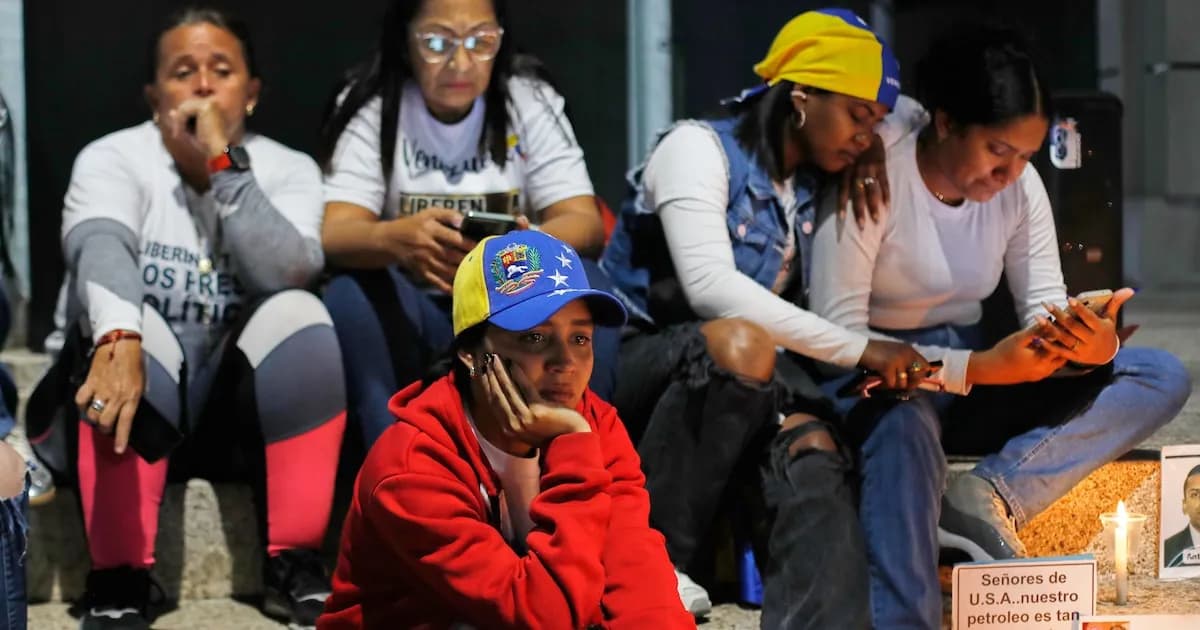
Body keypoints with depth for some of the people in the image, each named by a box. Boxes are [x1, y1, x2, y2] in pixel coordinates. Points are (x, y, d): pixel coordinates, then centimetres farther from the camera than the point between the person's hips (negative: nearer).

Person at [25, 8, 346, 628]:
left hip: (243, 399, 2)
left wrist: (223, 165, -24)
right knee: (135, 327, -33)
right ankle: (118, 579, -29)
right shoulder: (112, 158, -7)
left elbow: (288, 272, -20)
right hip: (138, 390, -2)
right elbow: (99, 247, -30)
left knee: (299, 316, -26)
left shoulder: (288, 170, 0)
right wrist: (118, 341, -50)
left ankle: (293, 563, -22)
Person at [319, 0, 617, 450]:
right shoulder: (371, 105, -9)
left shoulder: (530, 98, -5)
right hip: (408, 313, -1)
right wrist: (396, 239, -47)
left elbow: (585, 223, -15)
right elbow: (335, 233, -22)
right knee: (352, 294, -31)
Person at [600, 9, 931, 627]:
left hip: (741, 381, 6)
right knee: (739, 343, -37)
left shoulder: (816, 190, 12)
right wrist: (860, 350, -26)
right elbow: (710, 286, -25)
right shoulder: (699, 147, -11)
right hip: (638, 359, -6)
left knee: (815, 447, -26)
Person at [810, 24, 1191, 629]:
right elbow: (835, 334, -23)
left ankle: (990, 494, -25)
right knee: (905, 417, -43)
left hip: (970, 380, 7)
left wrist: (1091, 346, -27)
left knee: (1162, 376, -10)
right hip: (875, 382, -6)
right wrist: (978, 368, -30)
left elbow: (1045, 308, -2)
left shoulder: (1020, 185, -1)